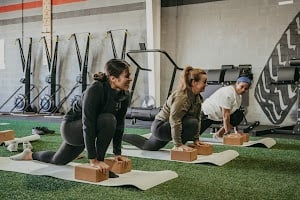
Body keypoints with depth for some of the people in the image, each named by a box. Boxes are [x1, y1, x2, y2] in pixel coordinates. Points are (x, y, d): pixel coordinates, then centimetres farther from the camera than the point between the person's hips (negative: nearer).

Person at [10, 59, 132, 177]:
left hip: (83, 132, 8)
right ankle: (99, 161, -17)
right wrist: (93, 159, -40)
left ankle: (30, 155, 50)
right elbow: (88, 124, -39)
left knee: (57, 161, 23)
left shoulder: (124, 96, -13)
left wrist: (117, 153, -5)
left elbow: (119, 124, -3)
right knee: (108, 120, -34)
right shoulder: (95, 90, -35)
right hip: (71, 127, -8)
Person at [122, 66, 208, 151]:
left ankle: (121, 135, 42)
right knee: (192, 123, -27)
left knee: (147, 146, 26)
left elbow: (197, 118, 5)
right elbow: (174, 120, -33)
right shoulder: (181, 96, -29)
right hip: (160, 126, -10)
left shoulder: (197, 97, 0)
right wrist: (178, 144, -33)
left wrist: (196, 139, 0)